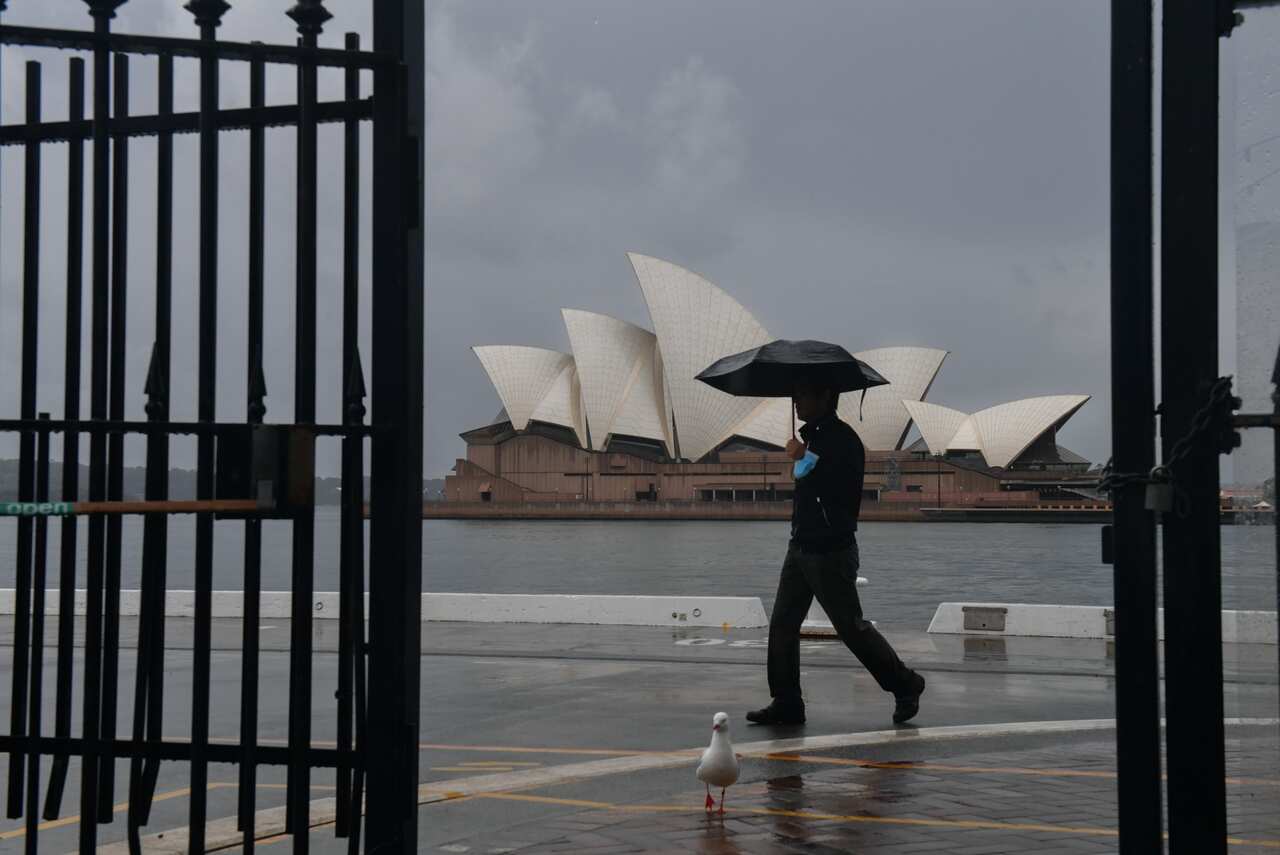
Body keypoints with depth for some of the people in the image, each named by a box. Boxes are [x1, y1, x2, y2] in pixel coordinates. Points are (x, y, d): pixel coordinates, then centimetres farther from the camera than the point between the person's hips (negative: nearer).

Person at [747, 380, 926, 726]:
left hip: (831, 552, -9)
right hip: (801, 548, 9)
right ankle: (786, 704, 10)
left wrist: (803, 458, -17)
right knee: (782, 624, 5)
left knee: (852, 627, -1)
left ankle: (905, 686, 17)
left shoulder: (843, 440, -16)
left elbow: (827, 487, -24)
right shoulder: (814, 435, 14)